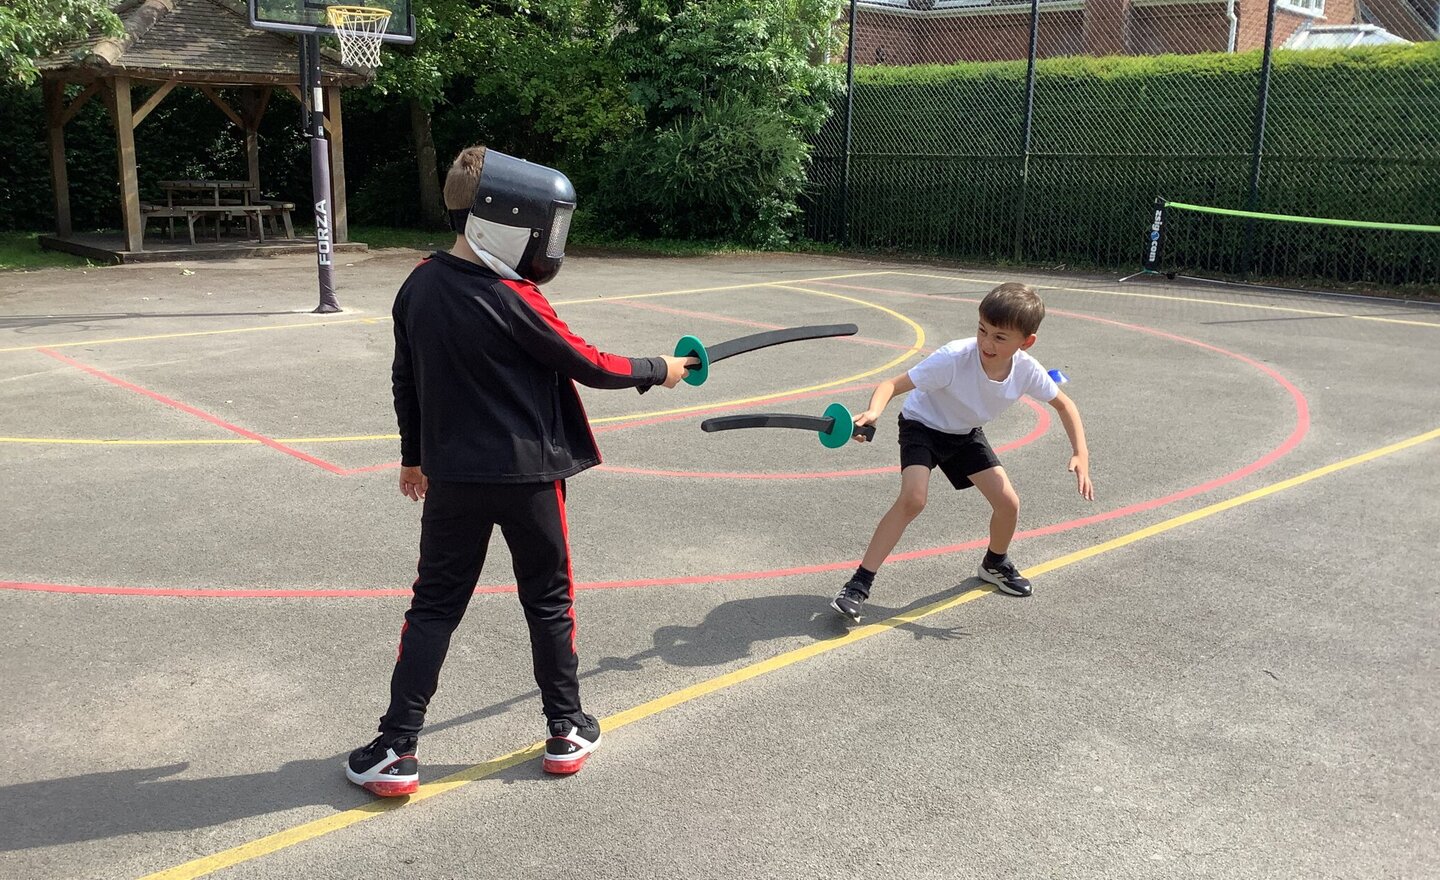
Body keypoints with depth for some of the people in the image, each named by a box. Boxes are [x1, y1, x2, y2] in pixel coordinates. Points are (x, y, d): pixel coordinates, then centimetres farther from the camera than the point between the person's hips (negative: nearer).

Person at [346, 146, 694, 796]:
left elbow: (405, 379, 9)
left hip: (451, 476, 4)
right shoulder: (513, 301, -18)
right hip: (526, 476, -4)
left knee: (435, 607, 12)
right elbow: (590, 367, -11)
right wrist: (659, 370, 4)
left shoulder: (420, 284, 0)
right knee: (548, 602, 13)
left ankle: (396, 749, 11)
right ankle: (566, 732, 25)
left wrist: (414, 454, 21)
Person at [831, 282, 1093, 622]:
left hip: (966, 434, 5)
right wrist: (874, 411, -57)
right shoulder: (954, 358, -36)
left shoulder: (1027, 370, -22)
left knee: (1008, 504, -2)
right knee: (913, 499, -27)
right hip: (922, 425, -5)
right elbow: (893, 384, -36)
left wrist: (1080, 453, -15)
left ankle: (995, 564, 32)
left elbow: (1063, 404, -3)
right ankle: (859, 585, -21)